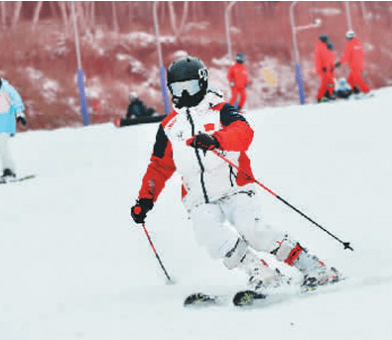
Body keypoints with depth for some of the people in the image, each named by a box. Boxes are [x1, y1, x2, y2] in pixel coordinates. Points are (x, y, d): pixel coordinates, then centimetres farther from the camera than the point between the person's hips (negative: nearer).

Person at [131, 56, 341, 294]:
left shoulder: (220, 110, 3)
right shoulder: (169, 126, 16)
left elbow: (243, 132, -18)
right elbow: (160, 167, 25)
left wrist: (216, 140, -38)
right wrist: (146, 199, 13)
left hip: (235, 190, -3)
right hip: (201, 201, 3)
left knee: (250, 230, -27)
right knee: (209, 235, -28)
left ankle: (312, 267, -17)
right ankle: (260, 273, -20)